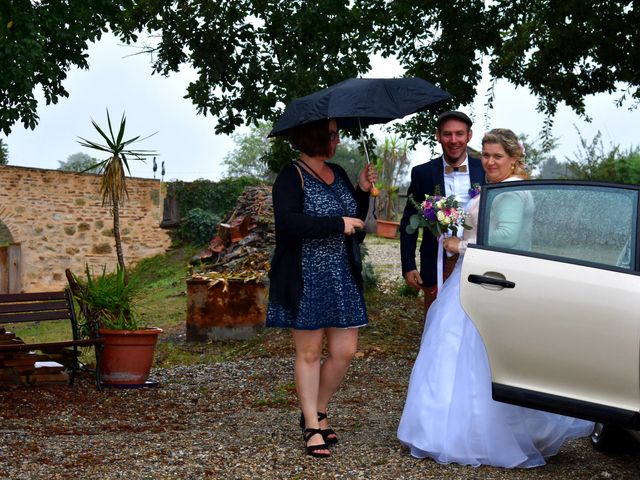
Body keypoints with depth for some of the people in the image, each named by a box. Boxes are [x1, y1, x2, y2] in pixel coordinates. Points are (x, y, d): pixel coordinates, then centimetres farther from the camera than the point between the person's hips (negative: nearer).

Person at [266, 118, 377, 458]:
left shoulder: (339, 174, 13)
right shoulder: (291, 177, -9)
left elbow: (356, 223, 19)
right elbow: (288, 222, -23)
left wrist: (362, 191, 2)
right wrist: (338, 224, -20)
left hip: (342, 278, 7)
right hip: (306, 280, -7)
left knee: (344, 351, 4)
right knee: (309, 353, 1)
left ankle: (317, 412, 25)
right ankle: (312, 428, 12)